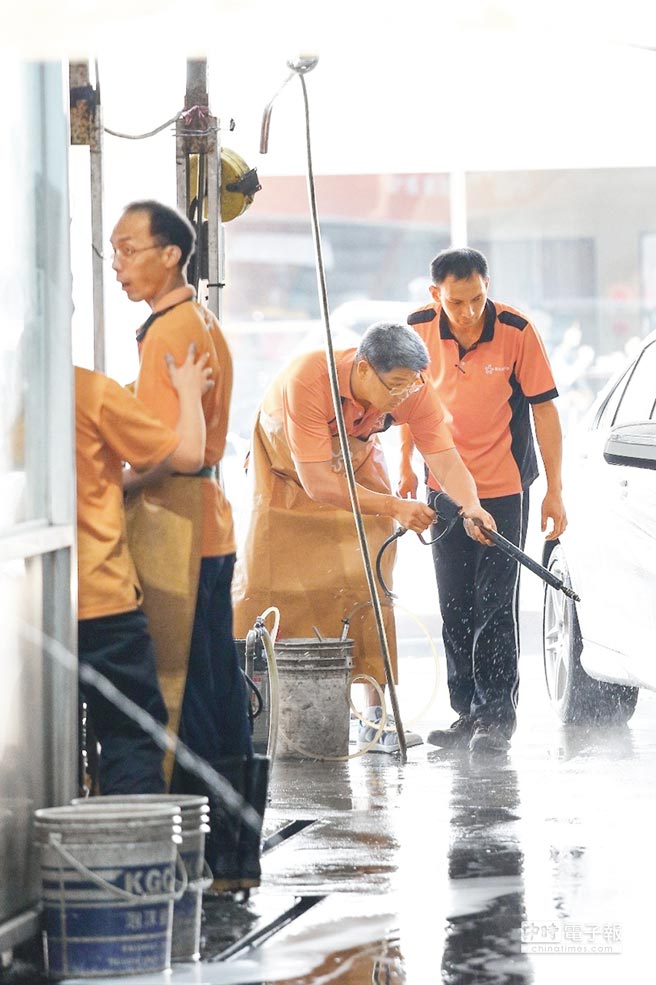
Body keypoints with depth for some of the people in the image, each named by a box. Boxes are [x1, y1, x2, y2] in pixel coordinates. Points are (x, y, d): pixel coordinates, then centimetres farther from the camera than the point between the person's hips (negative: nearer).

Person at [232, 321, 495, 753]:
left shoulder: (412, 389, -28)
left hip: (357, 462, 3)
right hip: (287, 470, -3)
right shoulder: (307, 381, -41)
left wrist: (471, 506, -50)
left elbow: (447, 461, -30)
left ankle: (376, 714, -6)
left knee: (370, 580, -8)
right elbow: (318, 483, -41)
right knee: (263, 583, -5)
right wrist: (395, 507, -46)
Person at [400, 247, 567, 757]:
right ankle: (468, 713, 18)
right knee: (455, 609, 9)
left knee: (495, 605, -7)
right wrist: (406, 468, 11)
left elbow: (544, 408, -9)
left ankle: (497, 716, -1)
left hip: (504, 487, -4)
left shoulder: (516, 331, -15)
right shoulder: (419, 330, -6)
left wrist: (555, 490, -10)